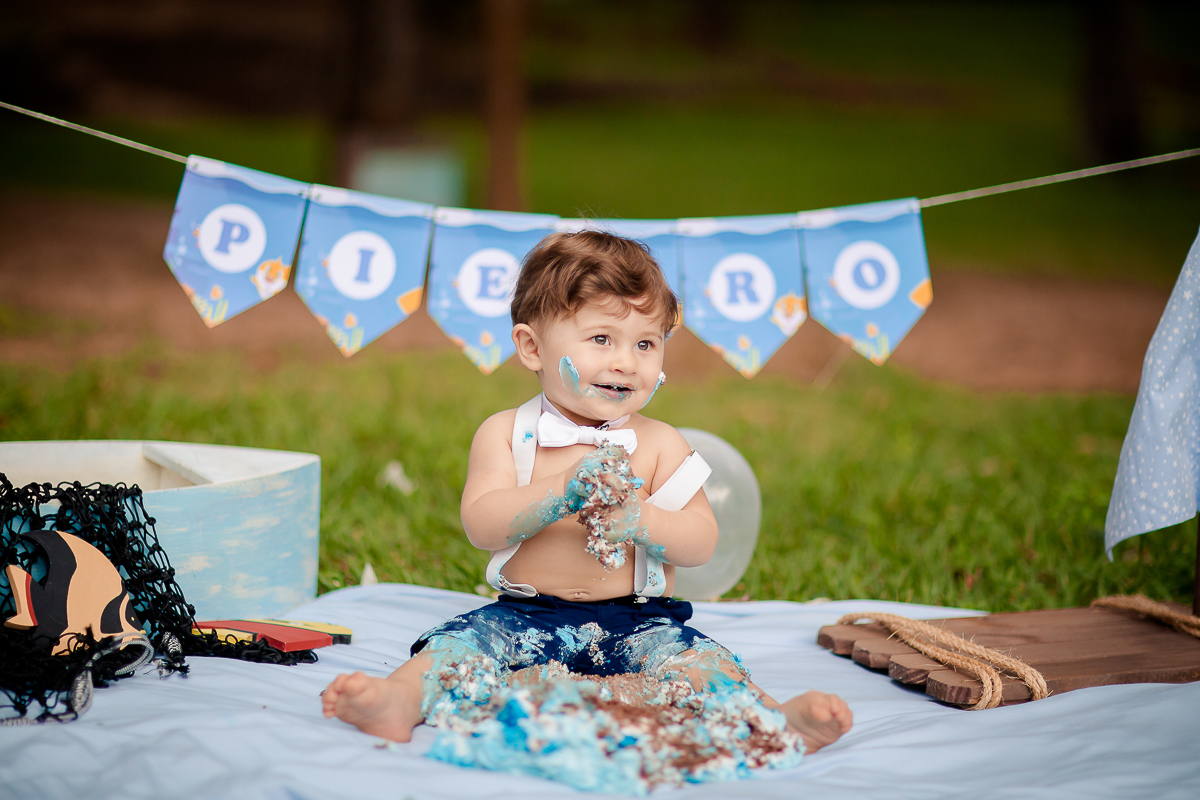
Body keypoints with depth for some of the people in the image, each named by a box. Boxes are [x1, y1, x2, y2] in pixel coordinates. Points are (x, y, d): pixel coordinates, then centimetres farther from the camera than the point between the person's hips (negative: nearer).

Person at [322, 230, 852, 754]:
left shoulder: (659, 444, 6)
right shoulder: (505, 434, 2)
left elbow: (702, 543, -1)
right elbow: (480, 526, -11)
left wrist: (640, 519, -22)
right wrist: (565, 491, -25)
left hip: (637, 620, 0)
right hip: (525, 616, 0)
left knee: (696, 658, -27)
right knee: (460, 641, -25)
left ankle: (777, 718, -41)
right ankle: (400, 699, -46)